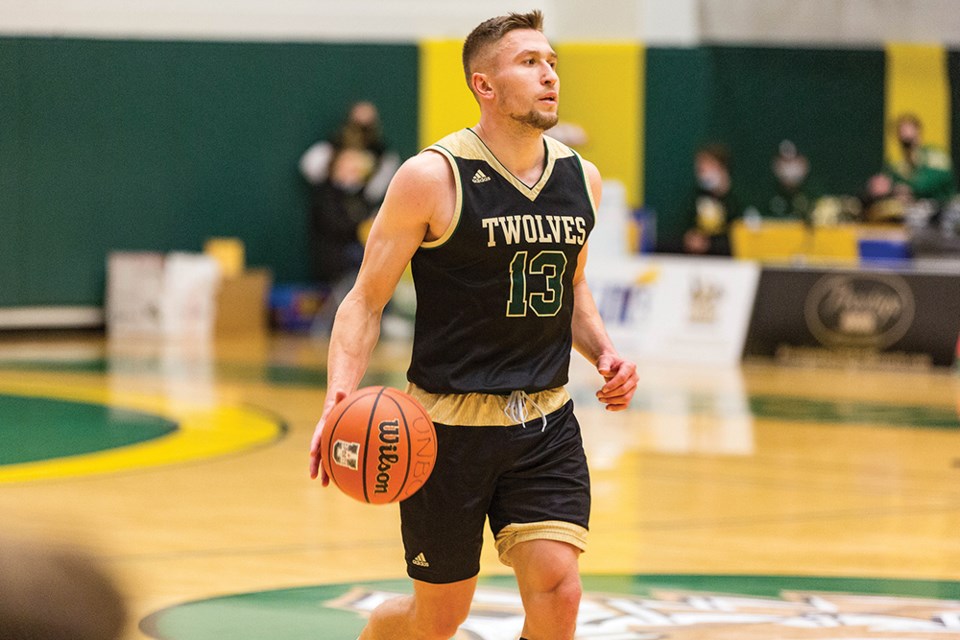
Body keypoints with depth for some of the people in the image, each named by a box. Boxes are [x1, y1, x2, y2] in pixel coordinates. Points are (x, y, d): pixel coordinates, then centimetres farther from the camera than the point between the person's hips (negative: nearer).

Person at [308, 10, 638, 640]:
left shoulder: (581, 178, 6)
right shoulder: (432, 178, -11)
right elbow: (366, 301, -8)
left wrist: (604, 352, 3)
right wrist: (340, 396, -25)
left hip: (546, 421, 4)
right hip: (451, 422, -4)